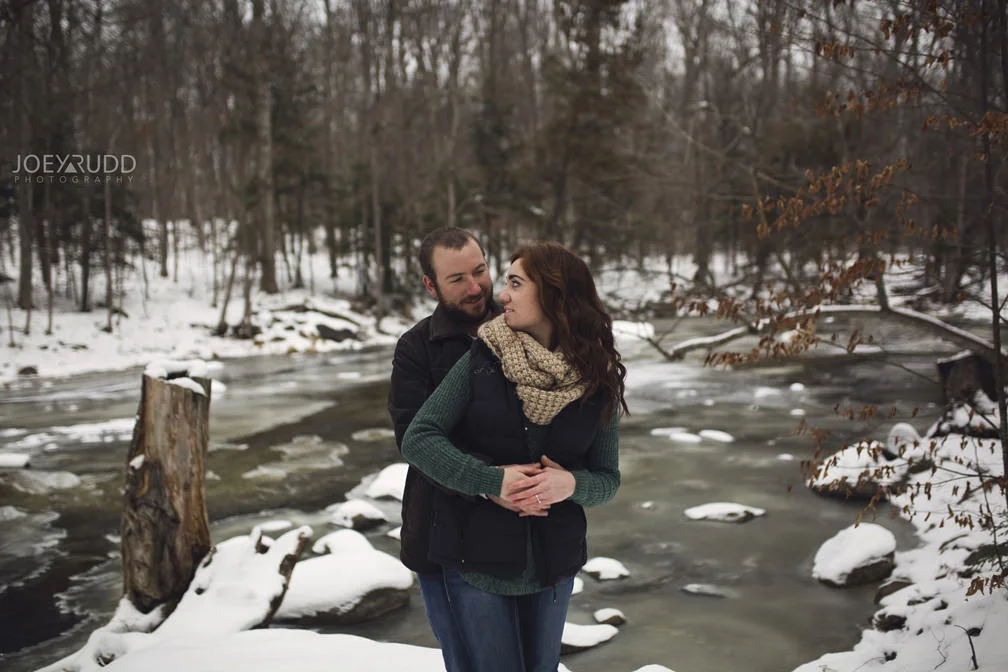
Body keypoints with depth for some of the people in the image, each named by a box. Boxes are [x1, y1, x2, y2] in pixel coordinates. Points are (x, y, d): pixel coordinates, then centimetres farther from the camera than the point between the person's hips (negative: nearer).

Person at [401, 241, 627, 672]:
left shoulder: (597, 381, -3)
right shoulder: (481, 361, -7)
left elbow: (607, 479, 3)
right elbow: (417, 440, -9)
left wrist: (572, 483, -20)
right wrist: (492, 480, -21)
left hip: (553, 568, 2)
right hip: (476, 560, -2)